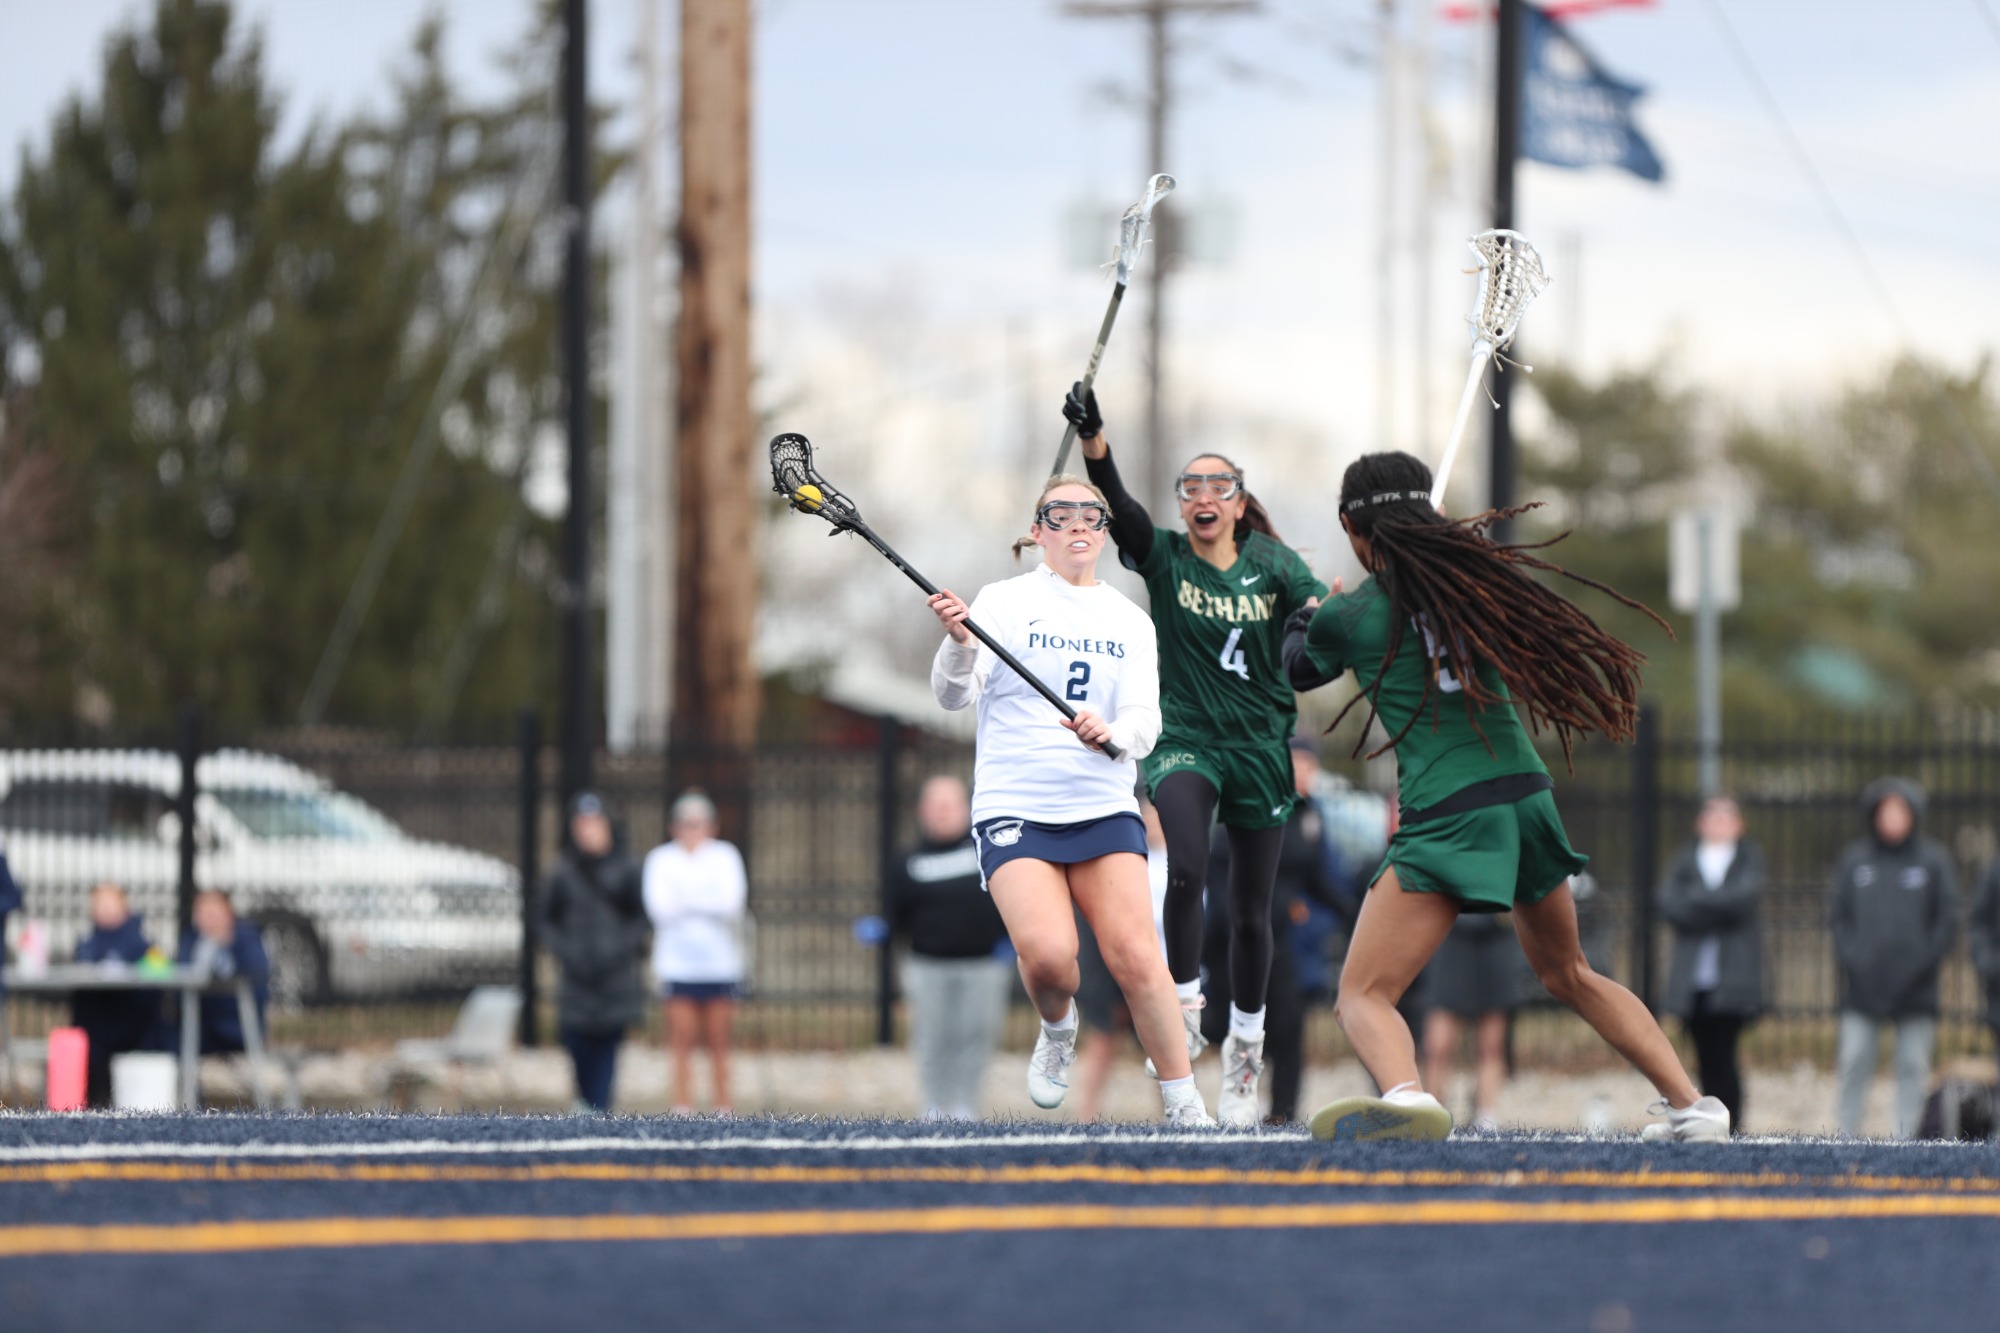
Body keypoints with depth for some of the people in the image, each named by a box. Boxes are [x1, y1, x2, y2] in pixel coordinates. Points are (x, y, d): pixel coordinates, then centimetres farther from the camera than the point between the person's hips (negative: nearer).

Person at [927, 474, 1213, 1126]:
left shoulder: (1131, 623, 12)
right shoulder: (1005, 601, 4)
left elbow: (1145, 723, 2)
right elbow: (955, 694, -4)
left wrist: (1112, 732, -21)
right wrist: (958, 643, -26)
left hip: (1104, 808, 2)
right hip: (1014, 807, -2)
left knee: (1135, 956, -17)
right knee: (1047, 953, -23)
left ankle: (1186, 1107, -7)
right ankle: (1058, 1029, 12)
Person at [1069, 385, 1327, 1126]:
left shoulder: (1271, 563, 4)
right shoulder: (1163, 557, -1)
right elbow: (1116, 503, -18)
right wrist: (1091, 436, -36)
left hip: (1259, 749, 2)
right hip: (1183, 740, -2)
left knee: (1250, 914, 7)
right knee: (1186, 872, -29)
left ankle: (1244, 1052, 24)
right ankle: (1183, 1010, -12)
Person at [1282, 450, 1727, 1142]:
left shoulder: (1345, 617, -1)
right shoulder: (1475, 572, 9)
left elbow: (1299, 668, 22)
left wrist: (1302, 615, 44)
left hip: (1446, 818, -5)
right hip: (1527, 795, 5)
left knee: (1363, 997, -7)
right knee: (1568, 975, 28)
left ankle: (1405, 1093, -40)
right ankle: (1691, 1103, 24)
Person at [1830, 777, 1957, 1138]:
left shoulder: (1934, 861, 4)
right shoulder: (1854, 860, 9)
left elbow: (1947, 919, 3)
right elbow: (1838, 916, 9)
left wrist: (1923, 960, -9)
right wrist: (1850, 956, -6)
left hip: (1915, 987, -1)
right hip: (1862, 984, 1)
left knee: (1913, 1068, 0)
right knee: (1854, 1065, -3)